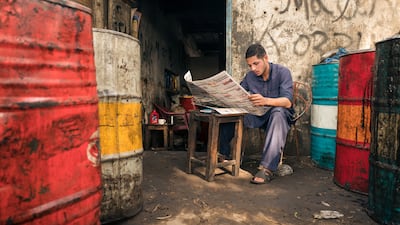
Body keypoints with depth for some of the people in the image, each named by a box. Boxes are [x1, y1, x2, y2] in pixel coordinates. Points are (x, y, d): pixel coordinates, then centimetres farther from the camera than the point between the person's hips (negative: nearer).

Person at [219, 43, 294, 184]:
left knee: (277, 112, -40)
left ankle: (267, 167, -42)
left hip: (281, 115, -4)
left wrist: (265, 101, -45)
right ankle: (223, 154, -2)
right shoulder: (250, 76, 2)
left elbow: (287, 102, -25)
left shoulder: (282, 72, -12)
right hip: (258, 116, 4)